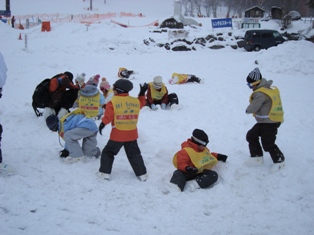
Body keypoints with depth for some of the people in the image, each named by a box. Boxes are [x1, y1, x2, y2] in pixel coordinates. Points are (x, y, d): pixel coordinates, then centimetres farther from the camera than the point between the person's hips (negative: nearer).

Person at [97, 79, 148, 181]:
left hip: (117, 135, -4)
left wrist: (102, 124, 1)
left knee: (108, 152, 13)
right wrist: (142, 94, 26)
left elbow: (108, 116, -13)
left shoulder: (113, 102, -14)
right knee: (134, 154, 16)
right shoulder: (135, 101, -1)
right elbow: (141, 103, 20)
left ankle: (105, 172, 10)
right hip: (132, 134, 4)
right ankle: (142, 174, 15)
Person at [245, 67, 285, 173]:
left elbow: (253, 108, -22)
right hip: (264, 122, 11)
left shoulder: (260, 94, -23)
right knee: (251, 136, 14)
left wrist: (248, 110, 0)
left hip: (269, 123, -11)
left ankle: (279, 160, 17)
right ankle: (257, 157, 23)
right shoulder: (271, 89, 9)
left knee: (268, 144, -1)